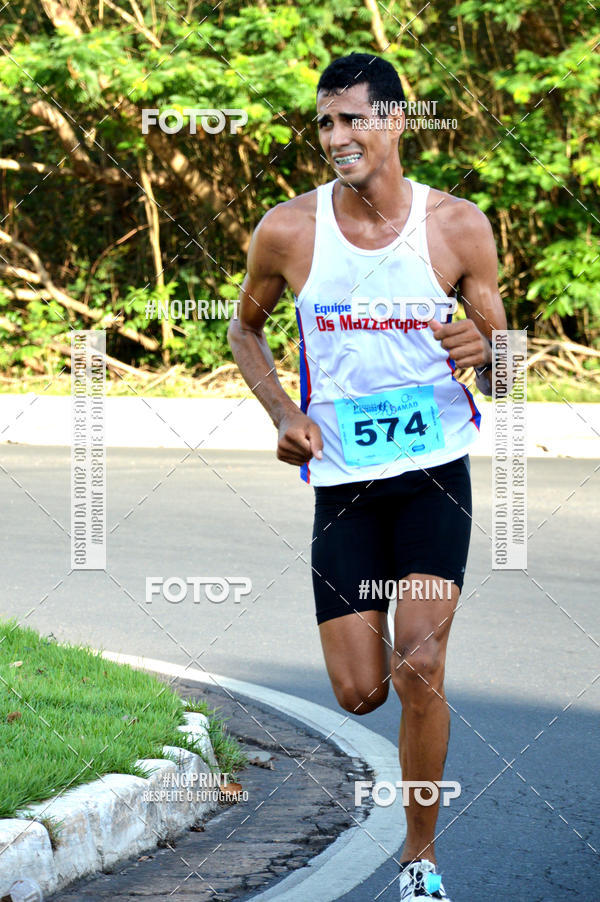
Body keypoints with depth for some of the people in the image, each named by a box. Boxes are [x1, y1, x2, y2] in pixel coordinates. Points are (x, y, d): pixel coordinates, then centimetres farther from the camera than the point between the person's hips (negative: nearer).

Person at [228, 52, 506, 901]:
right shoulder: (288, 232, -5)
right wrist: (284, 413, -2)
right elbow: (246, 328, 14)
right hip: (344, 478, 1)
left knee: (419, 668, -14)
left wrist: (484, 352, -22)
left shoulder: (457, 226, -5)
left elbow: (503, 373, 2)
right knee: (361, 691, 1)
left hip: (435, 470, -1)